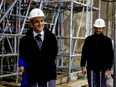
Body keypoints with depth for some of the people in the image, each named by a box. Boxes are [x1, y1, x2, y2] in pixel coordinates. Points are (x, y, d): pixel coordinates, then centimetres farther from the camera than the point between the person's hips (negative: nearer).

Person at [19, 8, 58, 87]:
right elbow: (24, 56, -6)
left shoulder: (51, 37, 1)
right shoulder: (25, 40, -3)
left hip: (49, 75, 1)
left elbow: (54, 54, -1)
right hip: (33, 77, 0)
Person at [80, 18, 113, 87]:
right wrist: (83, 66, 0)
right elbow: (84, 54, 7)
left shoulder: (107, 40, 1)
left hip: (102, 69, -1)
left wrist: (108, 69, -7)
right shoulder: (89, 39, 6)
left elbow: (110, 56, 0)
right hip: (91, 68, 1)